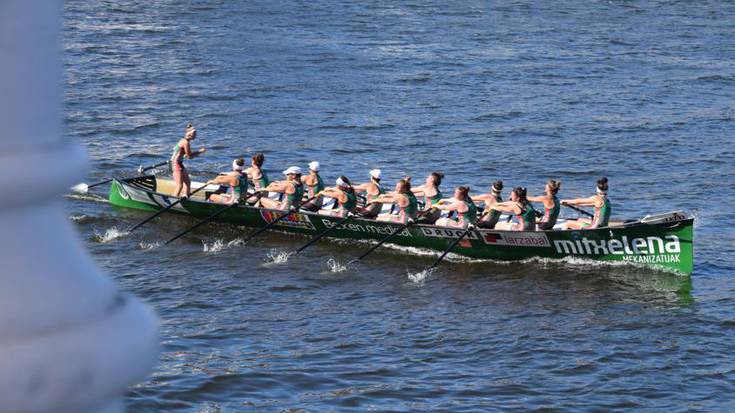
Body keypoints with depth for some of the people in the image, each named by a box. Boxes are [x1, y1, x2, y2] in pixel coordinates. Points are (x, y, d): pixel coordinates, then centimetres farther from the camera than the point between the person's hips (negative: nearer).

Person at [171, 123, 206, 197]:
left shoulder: (184, 141, 12)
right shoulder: (186, 142, -18)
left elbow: (186, 155, 14)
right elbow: (189, 156, -15)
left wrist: (199, 151, 8)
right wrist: (200, 152, -7)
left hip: (179, 163, 10)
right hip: (176, 164, -10)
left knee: (187, 181, 18)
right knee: (180, 185, -9)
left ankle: (186, 197, 25)